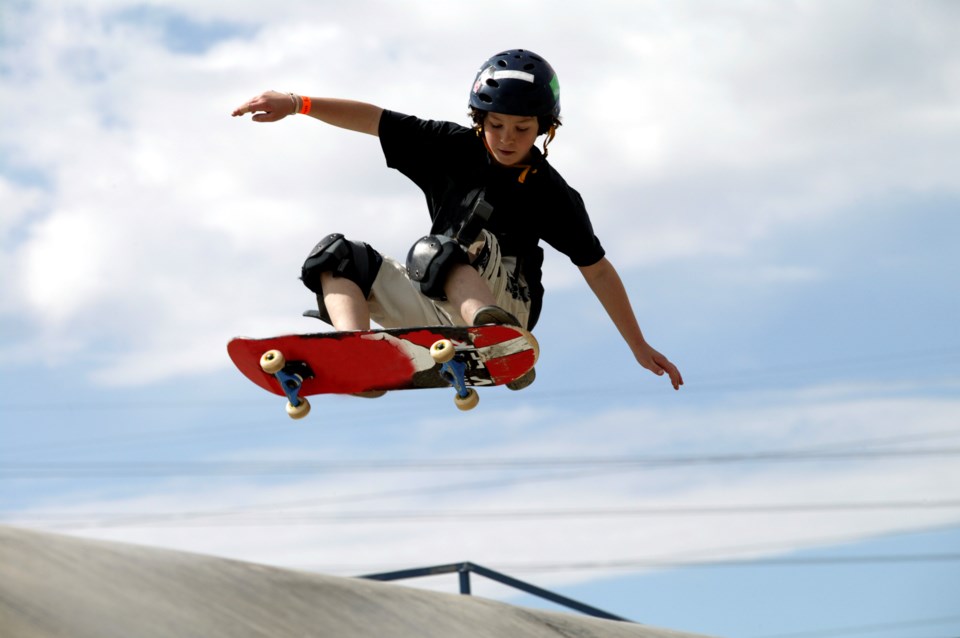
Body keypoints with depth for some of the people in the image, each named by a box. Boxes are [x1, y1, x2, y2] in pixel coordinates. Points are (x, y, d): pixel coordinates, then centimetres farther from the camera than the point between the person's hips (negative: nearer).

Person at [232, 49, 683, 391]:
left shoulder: (551, 194, -2)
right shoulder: (454, 149, 3)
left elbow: (597, 270, 3)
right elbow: (373, 120, -1)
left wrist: (640, 348, 5)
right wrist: (297, 103, -13)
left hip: (502, 300, -5)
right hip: (438, 309, 5)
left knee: (434, 253, -33)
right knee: (336, 257, -11)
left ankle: (492, 331, -65)